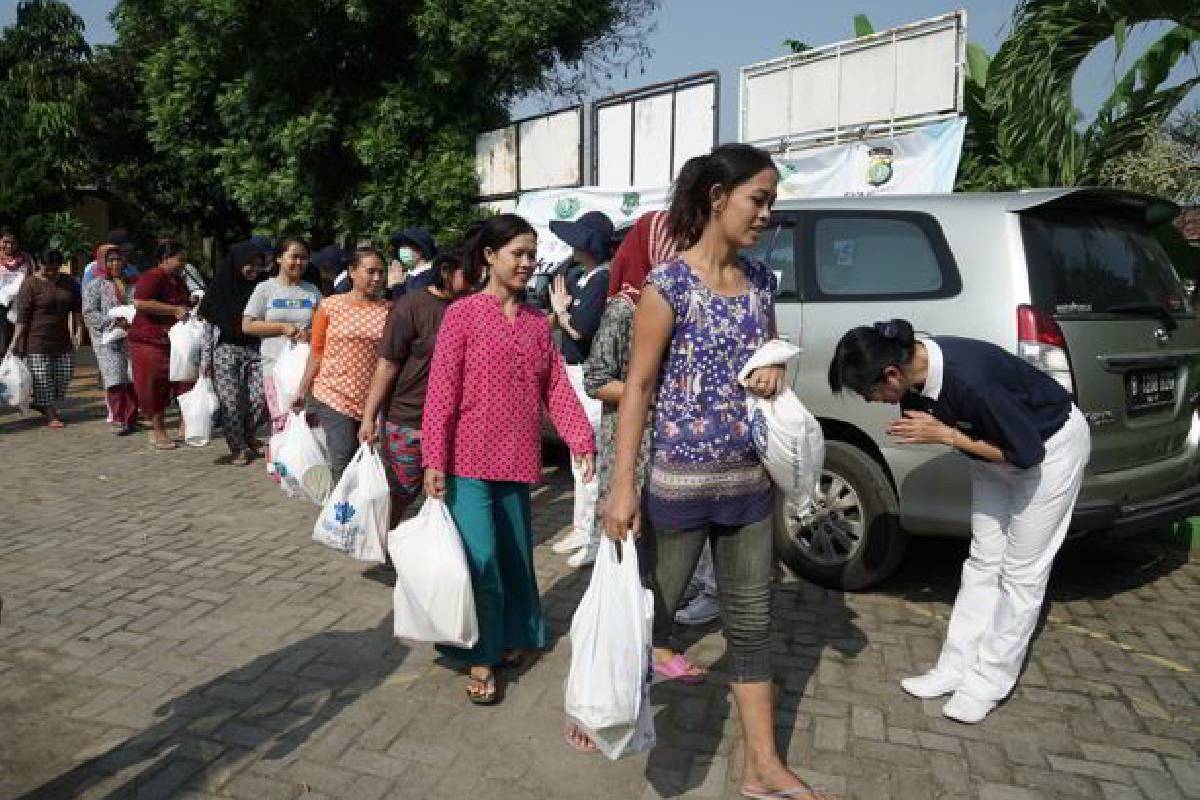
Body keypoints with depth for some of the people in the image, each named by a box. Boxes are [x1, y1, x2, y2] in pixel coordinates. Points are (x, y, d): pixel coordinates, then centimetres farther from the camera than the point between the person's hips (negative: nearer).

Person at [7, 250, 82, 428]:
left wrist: (79, 328, 2)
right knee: (42, 378, -2)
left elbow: (76, 308, 14)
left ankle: (39, 402, 27)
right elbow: (22, 316, -10)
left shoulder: (69, 282, 7)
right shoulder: (30, 284, -8)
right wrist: (16, 341, -13)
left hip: (62, 338, 5)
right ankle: (50, 414, 8)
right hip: (38, 341, -5)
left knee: (65, 373, 6)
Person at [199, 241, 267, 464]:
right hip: (226, 349, -2)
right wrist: (205, 358, -2)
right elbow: (209, 324, 1)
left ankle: (247, 434, 20)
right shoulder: (221, 287, -2)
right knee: (230, 401, -2)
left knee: (261, 398, -8)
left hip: (255, 350, 2)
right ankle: (239, 448, 14)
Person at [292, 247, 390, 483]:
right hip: (335, 397, -1)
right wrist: (303, 391, 6)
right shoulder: (331, 306, 1)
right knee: (342, 462, -5)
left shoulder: (389, 310, 2)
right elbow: (317, 352, 6)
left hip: (374, 401, 1)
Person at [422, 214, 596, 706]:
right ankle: (480, 658, 11)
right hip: (470, 461, -5)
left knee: (516, 556, 14)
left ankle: (512, 638, 34)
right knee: (481, 559, -7)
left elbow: (557, 387, 6)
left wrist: (582, 440, -7)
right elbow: (441, 392, -9)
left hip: (518, 461, 5)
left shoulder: (538, 322, 11)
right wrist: (434, 461, -13)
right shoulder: (462, 314, -4)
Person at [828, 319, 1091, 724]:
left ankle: (990, 680, 11)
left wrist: (945, 436, -28)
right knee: (983, 561, 10)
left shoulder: (967, 380, -40)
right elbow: (923, 419, 4)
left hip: (1049, 447, -7)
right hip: (999, 446, 8)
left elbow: (1026, 451, -29)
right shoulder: (914, 367, -17)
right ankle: (956, 667, 16)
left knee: (1021, 570, 0)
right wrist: (922, 429, -16)